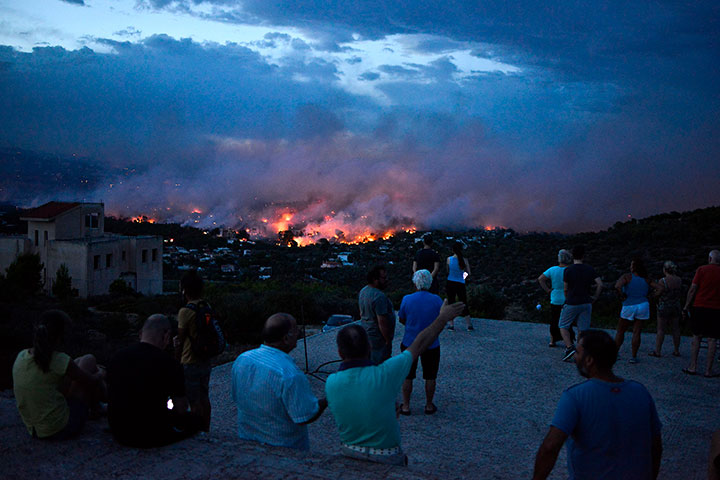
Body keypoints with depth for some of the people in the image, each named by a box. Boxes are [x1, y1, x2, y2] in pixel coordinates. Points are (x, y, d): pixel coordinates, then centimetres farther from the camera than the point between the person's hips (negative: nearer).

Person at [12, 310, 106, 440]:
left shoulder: (21, 356, -2)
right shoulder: (58, 361, -21)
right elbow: (92, 381, -6)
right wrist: (100, 374, 19)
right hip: (61, 429, -7)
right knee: (89, 360, 8)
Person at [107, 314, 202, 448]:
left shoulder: (117, 357, -1)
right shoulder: (169, 363, -18)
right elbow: (181, 410, -10)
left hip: (118, 434, 6)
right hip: (151, 437, -6)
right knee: (196, 419, 15)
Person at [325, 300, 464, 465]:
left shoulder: (331, 383, -17)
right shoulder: (384, 375, -25)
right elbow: (420, 344, -12)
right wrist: (443, 317, 1)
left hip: (349, 453, 3)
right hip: (386, 458, -3)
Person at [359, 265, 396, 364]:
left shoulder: (363, 291, 5)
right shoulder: (379, 296, -26)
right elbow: (382, 322, -26)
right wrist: (388, 341, -17)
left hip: (367, 334, 9)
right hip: (378, 337, -9)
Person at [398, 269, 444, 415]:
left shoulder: (407, 299, -13)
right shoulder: (436, 300, -12)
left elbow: (401, 319, 0)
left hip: (409, 343, 0)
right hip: (431, 344, 0)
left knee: (407, 376, 14)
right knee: (430, 376, 16)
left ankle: (405, 406, 21)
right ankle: (429, 406, 26)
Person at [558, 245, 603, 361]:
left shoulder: (568, 270, -9)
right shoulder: (590, 269, 1)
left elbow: (565, 289, -4)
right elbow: (600, 284, -3)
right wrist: (595, 297, 8)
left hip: (571, 304, -3)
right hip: (586, 303, 4)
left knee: (563, 326, 11)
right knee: (583, 330, 8)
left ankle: (569, 347, -8)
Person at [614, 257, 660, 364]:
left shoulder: (627, 277, -7)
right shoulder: (646, 280, 5)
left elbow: (617, 286, -23)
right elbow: (659, 288, 2)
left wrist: (623, 296, -10)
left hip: (629, 306, -3)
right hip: (643, 306, 3)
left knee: (620, 331, 10)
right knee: (637, 333, 5)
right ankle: (634, 356, 5)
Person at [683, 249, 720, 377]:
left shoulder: (702, 269, -1)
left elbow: (692, 290, -4)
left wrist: (686, 307, 1)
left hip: (700, 306, 0)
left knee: (696, 337, 9)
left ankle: (692, 367, 8)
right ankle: (708, 370, 5)